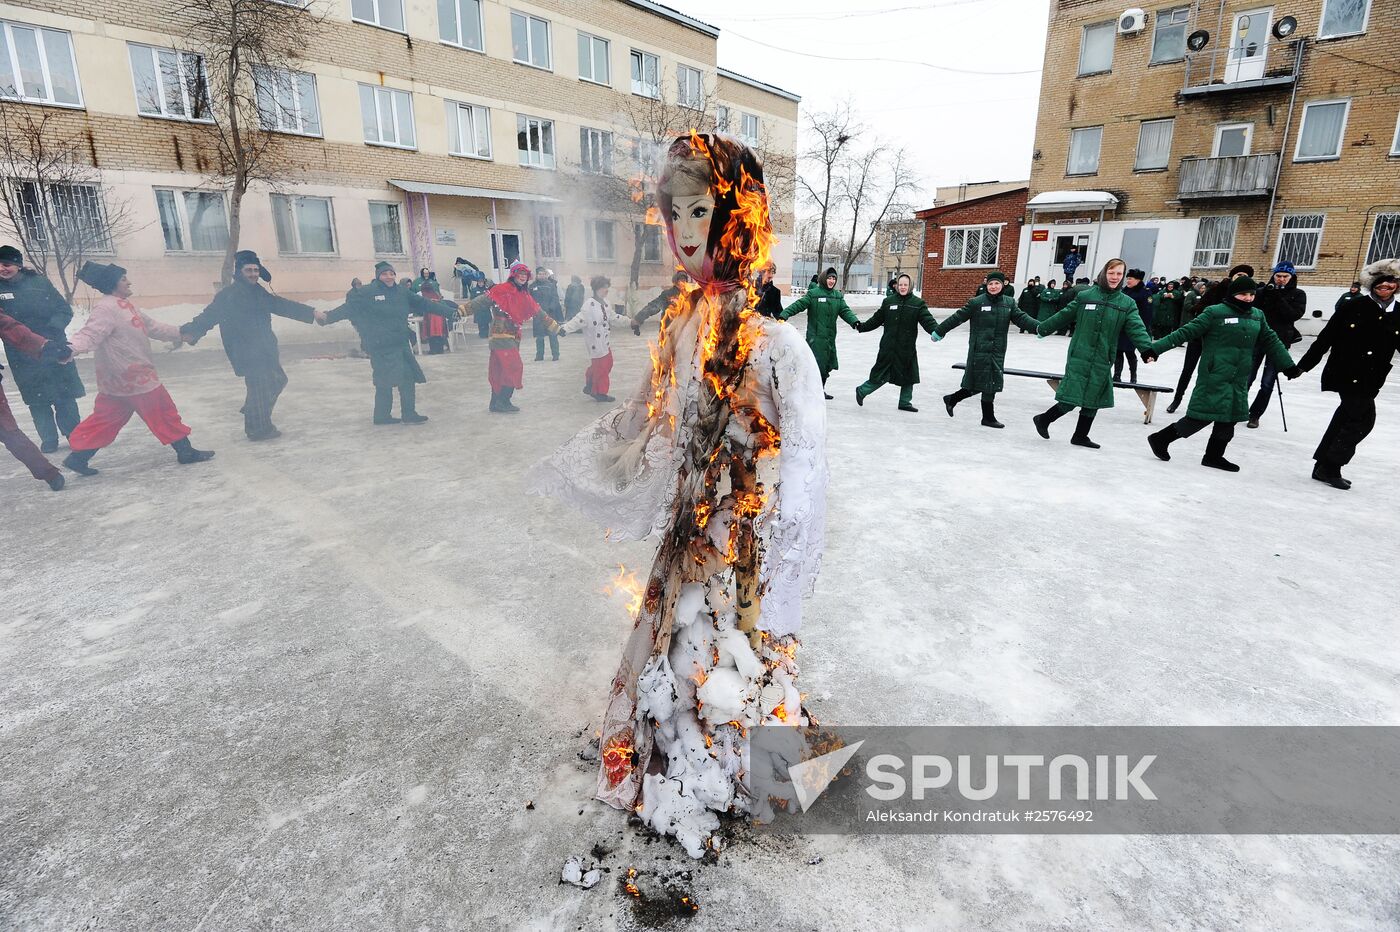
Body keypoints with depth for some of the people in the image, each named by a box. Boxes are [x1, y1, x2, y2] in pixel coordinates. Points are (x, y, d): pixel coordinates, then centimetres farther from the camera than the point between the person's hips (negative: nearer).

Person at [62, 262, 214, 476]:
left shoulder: (125, 305, 15)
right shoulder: (105, 309, -18)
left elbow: (151, 327, 25)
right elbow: (91, 333, -31)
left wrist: (179, 333, 30)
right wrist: (72, 348, -49)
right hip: (133, 378, -10)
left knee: (105, 418, 13)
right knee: (163, 411, 1)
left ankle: (78, 456, 16)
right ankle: (185, 450, 11)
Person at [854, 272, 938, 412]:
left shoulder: (918, 303, 1)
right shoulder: (888, 302, 4)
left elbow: (927, 320, -9)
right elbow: (876, 320, 10)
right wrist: (861, 327, 5)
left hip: (907, 348, 2)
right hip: (889, 347, -2)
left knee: (908, 376, 9)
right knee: (880, 374, 1)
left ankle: (905, 402, 24)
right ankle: (861, 391, 20)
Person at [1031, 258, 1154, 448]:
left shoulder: (1127, 304, 3)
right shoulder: (1085, 296, -1)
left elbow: (1137, 329, -7)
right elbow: (1063, 316, 10)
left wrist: (1148, 349, -23)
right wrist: (1042, 328, 17)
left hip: (1102, 361, 4)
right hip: (1079, 357, -4)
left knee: (1093, 401, 11)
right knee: (1071, 399, -9)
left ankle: (1081, 436, 25)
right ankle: (1043, 419, 14)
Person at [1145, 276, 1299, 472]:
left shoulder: (1258, 316, 13)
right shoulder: (1215, 312, -6)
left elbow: (1271, 341, 22)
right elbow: (1186, 332, -10)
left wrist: (1288, 365, 25)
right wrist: (1155, 348, -16)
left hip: (1240, 380, 7)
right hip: (1215, 376, -7)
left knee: (1229, 419, 9)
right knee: (1203, 416, -9)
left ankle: (1214, 456, 20)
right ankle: (1161, 439, 3)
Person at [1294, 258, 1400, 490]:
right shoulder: (1354, 307, -6)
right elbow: (1325, 338, -6)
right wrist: (1304, 365, -7)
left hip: (1370, 381, 5)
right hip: (1344, 373, -5)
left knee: (1346, 418, 11)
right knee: (1363, 418, -9)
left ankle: (1324, 467, 22)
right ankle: (1330, 466, 0)